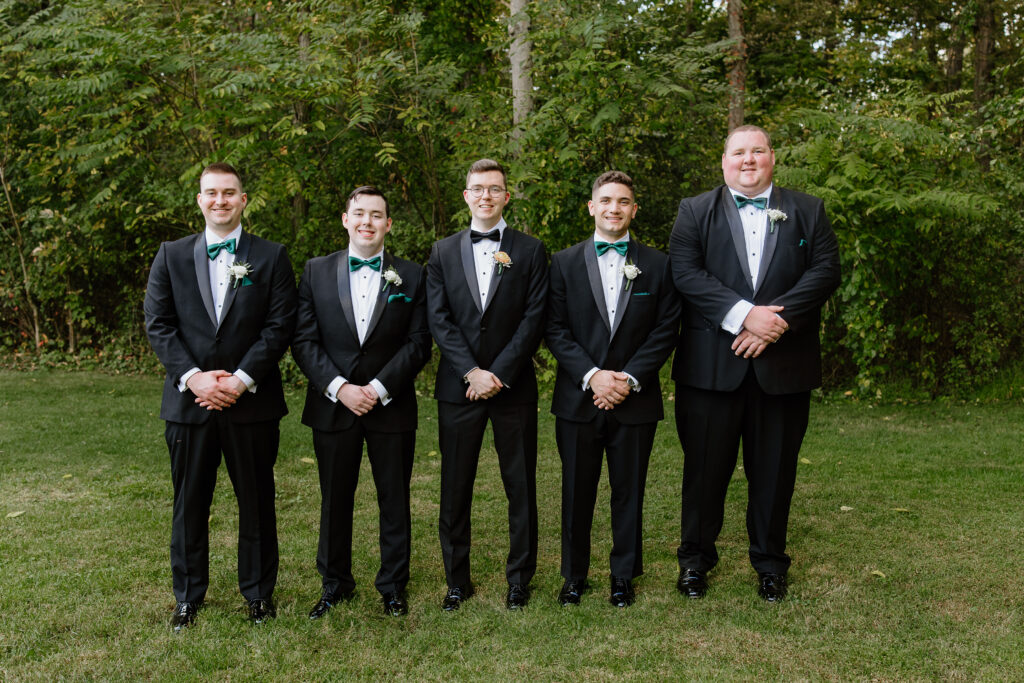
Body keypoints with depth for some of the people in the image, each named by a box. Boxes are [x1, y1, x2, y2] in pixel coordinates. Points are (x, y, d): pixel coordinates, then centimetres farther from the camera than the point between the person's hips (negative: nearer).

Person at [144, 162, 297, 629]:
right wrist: (193, 377, -12)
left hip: (251, 401, -1)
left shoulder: (271, 258, 2)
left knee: (257, 500, 9)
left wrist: (240, 380, -14)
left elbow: (280, 326, -4)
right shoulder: (171, 256, 7)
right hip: (189, 399, 1)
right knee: (189, 503, 10)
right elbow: (158, 324, 1)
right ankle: (187, 597, 25)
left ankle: (258, 591, 25)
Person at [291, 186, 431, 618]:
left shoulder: (412, 276, 2)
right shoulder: (315, 271, 4)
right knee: (334, 500, 11)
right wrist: (339, 387, -13)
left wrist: (380, 388, -13)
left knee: (395, 500, 8)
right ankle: (335, 584, 27)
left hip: (391, 407, 0)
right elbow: (304, 340, -1)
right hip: (332, 405, 1)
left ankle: (393, 586, 23)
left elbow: (418, 344, -3)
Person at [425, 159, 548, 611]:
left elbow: (533, 319, -4)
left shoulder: (530, 251, 4)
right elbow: (438, 319, 1)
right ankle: (457, 580, 20)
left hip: (513, 386, -1)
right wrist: (471, 372, -11)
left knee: (521, 487, 6)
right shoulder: (443, 252, 9)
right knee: (455, 488, 7)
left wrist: (499, 374, -12)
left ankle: (519, 579, 20)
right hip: (458, 387, 1)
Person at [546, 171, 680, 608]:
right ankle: (574, 575, 24)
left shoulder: (657, 265, 5)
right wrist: (592, 375, -13)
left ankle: (624, 576, 24)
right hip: (578, 399, 0)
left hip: (635, 402, 0)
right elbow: (555, 329, -1)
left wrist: (629, 378, -11)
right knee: (577, 491, 8)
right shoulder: (564, 263, 4)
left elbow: (665, 330, 0)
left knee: (629, 491, 8)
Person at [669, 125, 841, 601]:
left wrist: (778, 318, -16)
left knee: (774, 470, 9)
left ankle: (770, 563, 26)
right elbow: (686, 273, -7)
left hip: (783, 364, 1)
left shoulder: (807, 212, 11)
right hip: (711, 363, -1)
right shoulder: (695, 212, 7)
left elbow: (826, 270, -1)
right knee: (705, 468, 6)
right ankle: (695, 559, 22)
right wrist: (745, 314, -18)